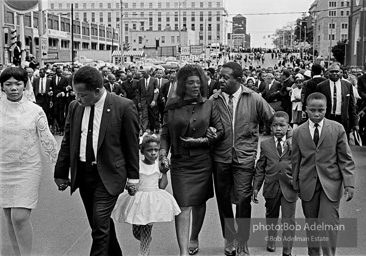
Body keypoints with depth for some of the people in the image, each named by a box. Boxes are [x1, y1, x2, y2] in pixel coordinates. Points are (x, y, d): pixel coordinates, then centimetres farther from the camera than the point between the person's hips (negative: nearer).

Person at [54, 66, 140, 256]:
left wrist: (132, 177, -2)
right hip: (82, 173, 5)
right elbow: (67, 142, 10)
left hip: (108, 174, -5)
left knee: (100, 224, -11)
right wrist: (61, 173, 11)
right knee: (99, 224, 15)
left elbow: (132, 144, -5)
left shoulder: (124, 107, -11)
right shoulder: (74, 107, 3)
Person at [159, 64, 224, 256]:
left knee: (199, 202, 14)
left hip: (202, 162, 2)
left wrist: (201, 140, -10)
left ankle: (194, 238, 37)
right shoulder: (172, 106, -1)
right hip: (180, 163, -2)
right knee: (183, 206, -6)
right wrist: (163, 152, -15)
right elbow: (165, 133, 2)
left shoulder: (208, 105, 1)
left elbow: (220, 132, 3)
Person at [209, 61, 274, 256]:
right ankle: (229, 238, 31)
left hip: (245, 158, -2)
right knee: (223, 201, 11)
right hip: (220, 158, 2)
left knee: (243, 201, -3)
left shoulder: (254, 99, -3)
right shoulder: (213, 100, -1)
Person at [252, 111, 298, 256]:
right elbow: (260, 168, 4)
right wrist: (256, 187, 2)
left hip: (289, 188, -2)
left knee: (288, 220, 0)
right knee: (271, 216, 20)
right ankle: (271, 239, 45)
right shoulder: (265, 144, 2)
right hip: (271, 188, 2)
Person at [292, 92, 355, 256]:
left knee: (329, 224, -7)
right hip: (308, 185, 2)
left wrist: (349, 184, -7)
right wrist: (296, 186, 8)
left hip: (331, 185, -1)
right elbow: (296, 161, 8)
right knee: (311, 224, 9)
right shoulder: (298, 133, 3)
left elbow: (346, 159, 0)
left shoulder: (337, 129, 0)